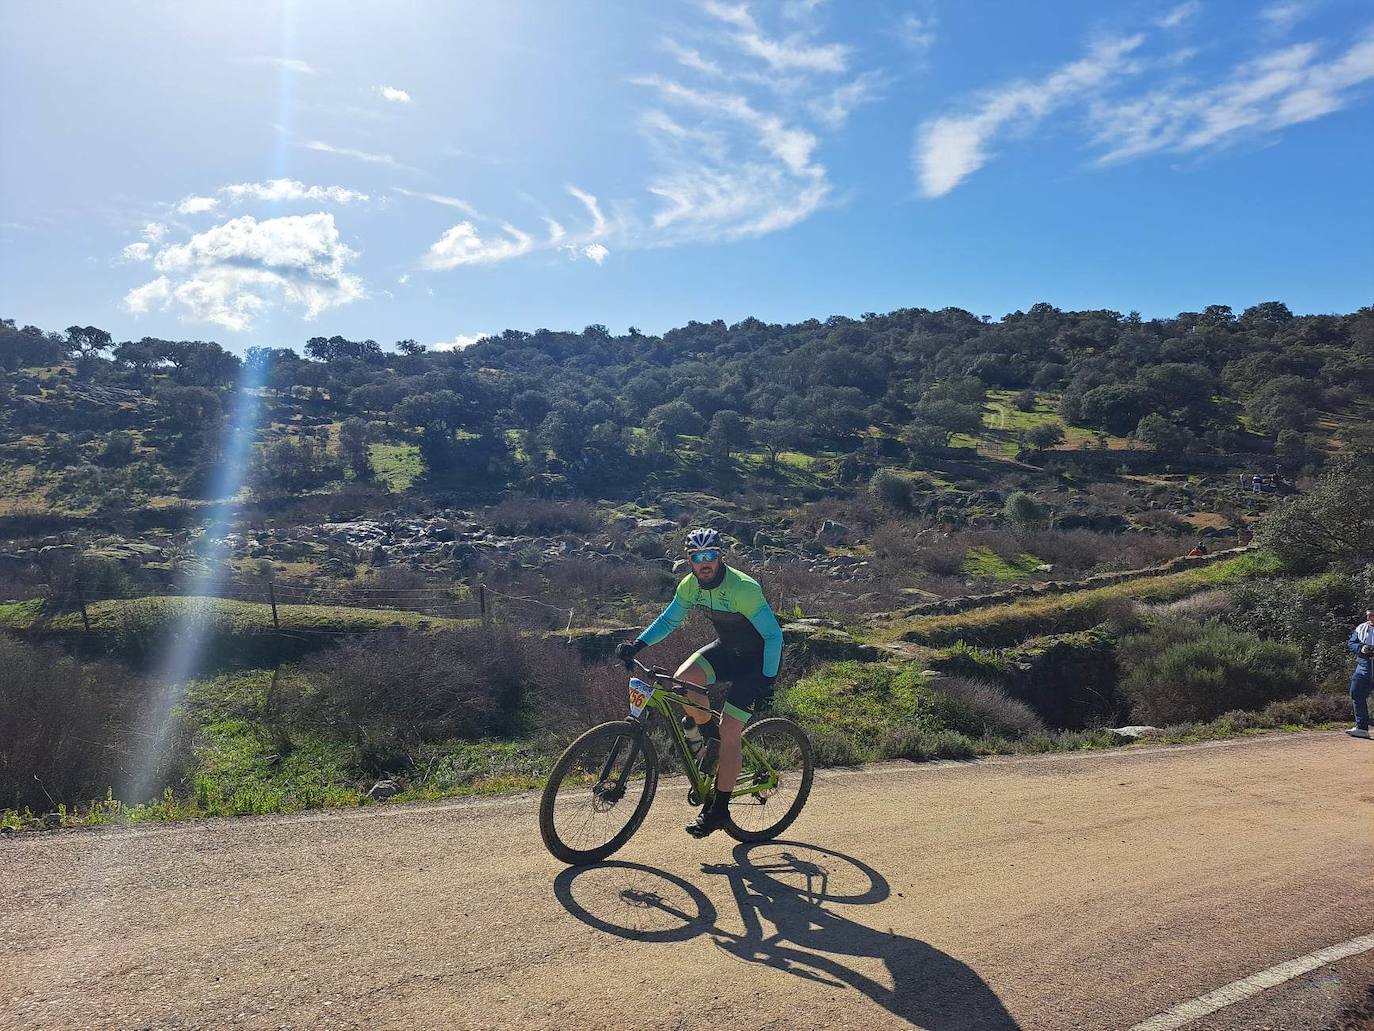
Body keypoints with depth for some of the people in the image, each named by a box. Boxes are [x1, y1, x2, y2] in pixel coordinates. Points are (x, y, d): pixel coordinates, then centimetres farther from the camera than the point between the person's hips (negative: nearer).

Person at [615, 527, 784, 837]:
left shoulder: (743, 588, -29)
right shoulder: (690, 585, -10)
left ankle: (718, 808, 4)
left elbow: (774, 636, -25)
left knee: (729, 734, -11)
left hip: (755, 659, -6)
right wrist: (636, 644, -9)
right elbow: (668, 620, 4)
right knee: (683, 680, -23)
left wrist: (767, 681, -31)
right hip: (726, 649, 6)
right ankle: (705, 728, 7)